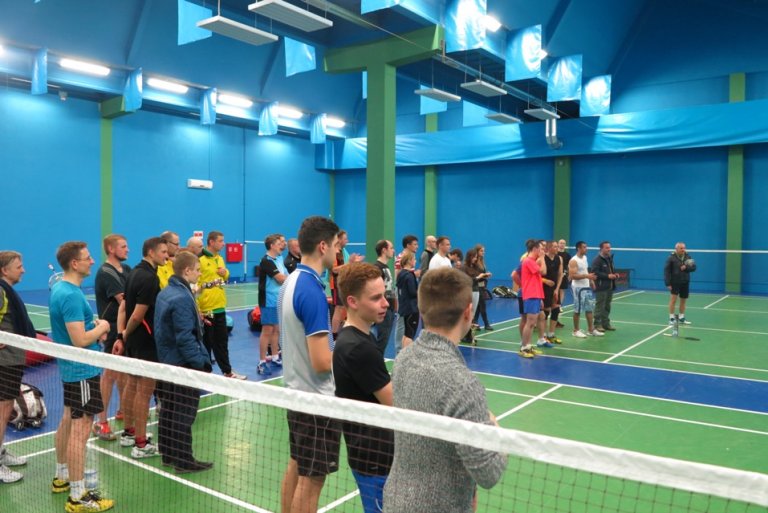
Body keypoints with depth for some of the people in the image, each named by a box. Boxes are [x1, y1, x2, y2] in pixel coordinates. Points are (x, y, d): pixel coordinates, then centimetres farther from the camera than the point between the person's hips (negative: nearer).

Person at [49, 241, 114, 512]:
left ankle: (62, 477, 37)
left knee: (68, 421, 21)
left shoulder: (59, 288, 8)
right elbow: (80, 341, -27)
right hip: (83, 370, -11)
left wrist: (93, 325, 6)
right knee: (80, 430, -5)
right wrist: (101, 327, -9)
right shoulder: (71, 295, -24)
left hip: (70, 368, 11)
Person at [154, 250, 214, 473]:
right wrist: (201, 362, -18)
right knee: (184, 414, 0)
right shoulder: (182, 298, -22)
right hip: (183, 365, -9)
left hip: (166, 361, 10)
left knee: (168, 410, 16)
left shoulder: (164, 293, 7)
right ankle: (184, 460, 9)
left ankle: (168, 454, 28)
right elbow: (185, 337, -24)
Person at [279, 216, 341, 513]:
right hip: (316, 399, -9)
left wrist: (335, 344, 10)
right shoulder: (312, 290, -24)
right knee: (311, 479, 4)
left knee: (296, 467, 19)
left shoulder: (291, 282, 5)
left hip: (296, 391, 9)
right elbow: (322, 362, -25)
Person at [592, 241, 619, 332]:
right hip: (601, 287, -9)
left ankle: (606, 323, 22)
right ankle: (597, 324, 1)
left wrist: (615, 274, 6)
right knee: (599, 306, -5)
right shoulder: (597, 260, -12)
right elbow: (595, 272, -20)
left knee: (607, 307, 14)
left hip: (610, 287, 9)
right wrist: (607, 276, -23)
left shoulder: (610, 258, 15)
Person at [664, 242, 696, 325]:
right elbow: (667, 271, -11)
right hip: (675, 283, -4)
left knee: (683, 301, 10)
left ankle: (681, 318, 21)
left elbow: (694, 267, 2)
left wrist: (686, 267, -19)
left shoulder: (688, 257, 4)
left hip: (685, 283, 4)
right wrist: (668, 283, -16)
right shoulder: (671, 258, -9)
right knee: (673, 299, -9)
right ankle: (671, 318, -1)